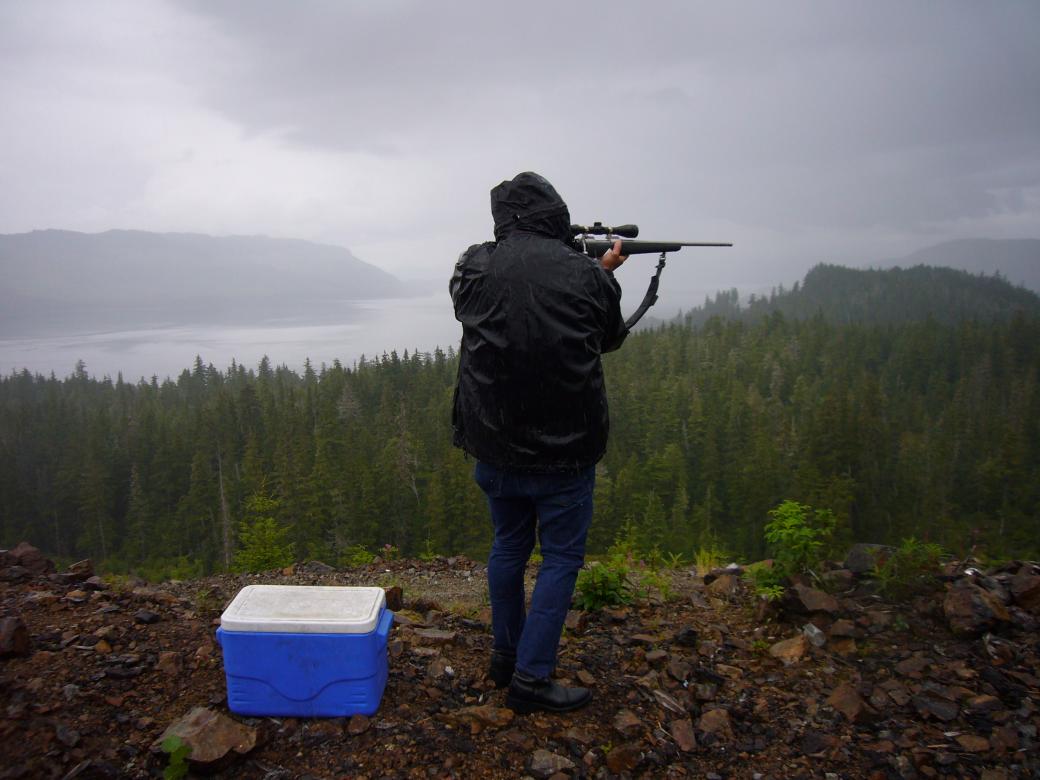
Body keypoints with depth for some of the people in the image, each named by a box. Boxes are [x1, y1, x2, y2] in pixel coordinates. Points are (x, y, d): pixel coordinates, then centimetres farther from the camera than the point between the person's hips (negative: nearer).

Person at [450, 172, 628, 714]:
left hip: (494, 444, 4)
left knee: (508, 547, 20)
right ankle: (531, 677, 11)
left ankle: (505, 657, 33)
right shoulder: (587, 276, -10)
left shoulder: (473, 268, -4)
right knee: (561, 558, 9)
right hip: (563, 447, -3)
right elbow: (610, 338, 8)